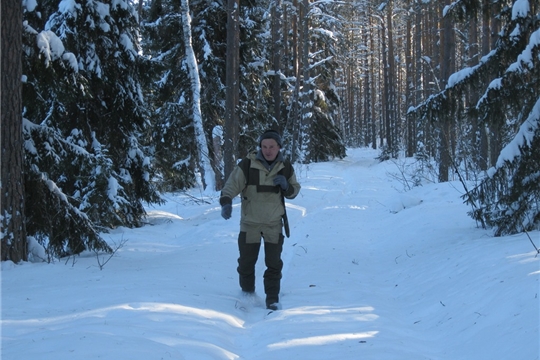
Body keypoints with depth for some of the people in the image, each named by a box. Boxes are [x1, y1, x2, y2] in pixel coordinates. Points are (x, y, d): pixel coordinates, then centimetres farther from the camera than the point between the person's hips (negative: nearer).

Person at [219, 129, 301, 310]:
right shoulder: (247, 165, -15)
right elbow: (232, 185, -18)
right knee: (246, 261, 9)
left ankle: (272, 297, 15)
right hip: (250, 222, -1)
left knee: (274, 263, 1)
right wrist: (226, 202, -36)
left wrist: (286, 186, -16)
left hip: (274, 223, 1)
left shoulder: (286, 167, -3)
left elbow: (294, 191, 7)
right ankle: (247, 293, 31)